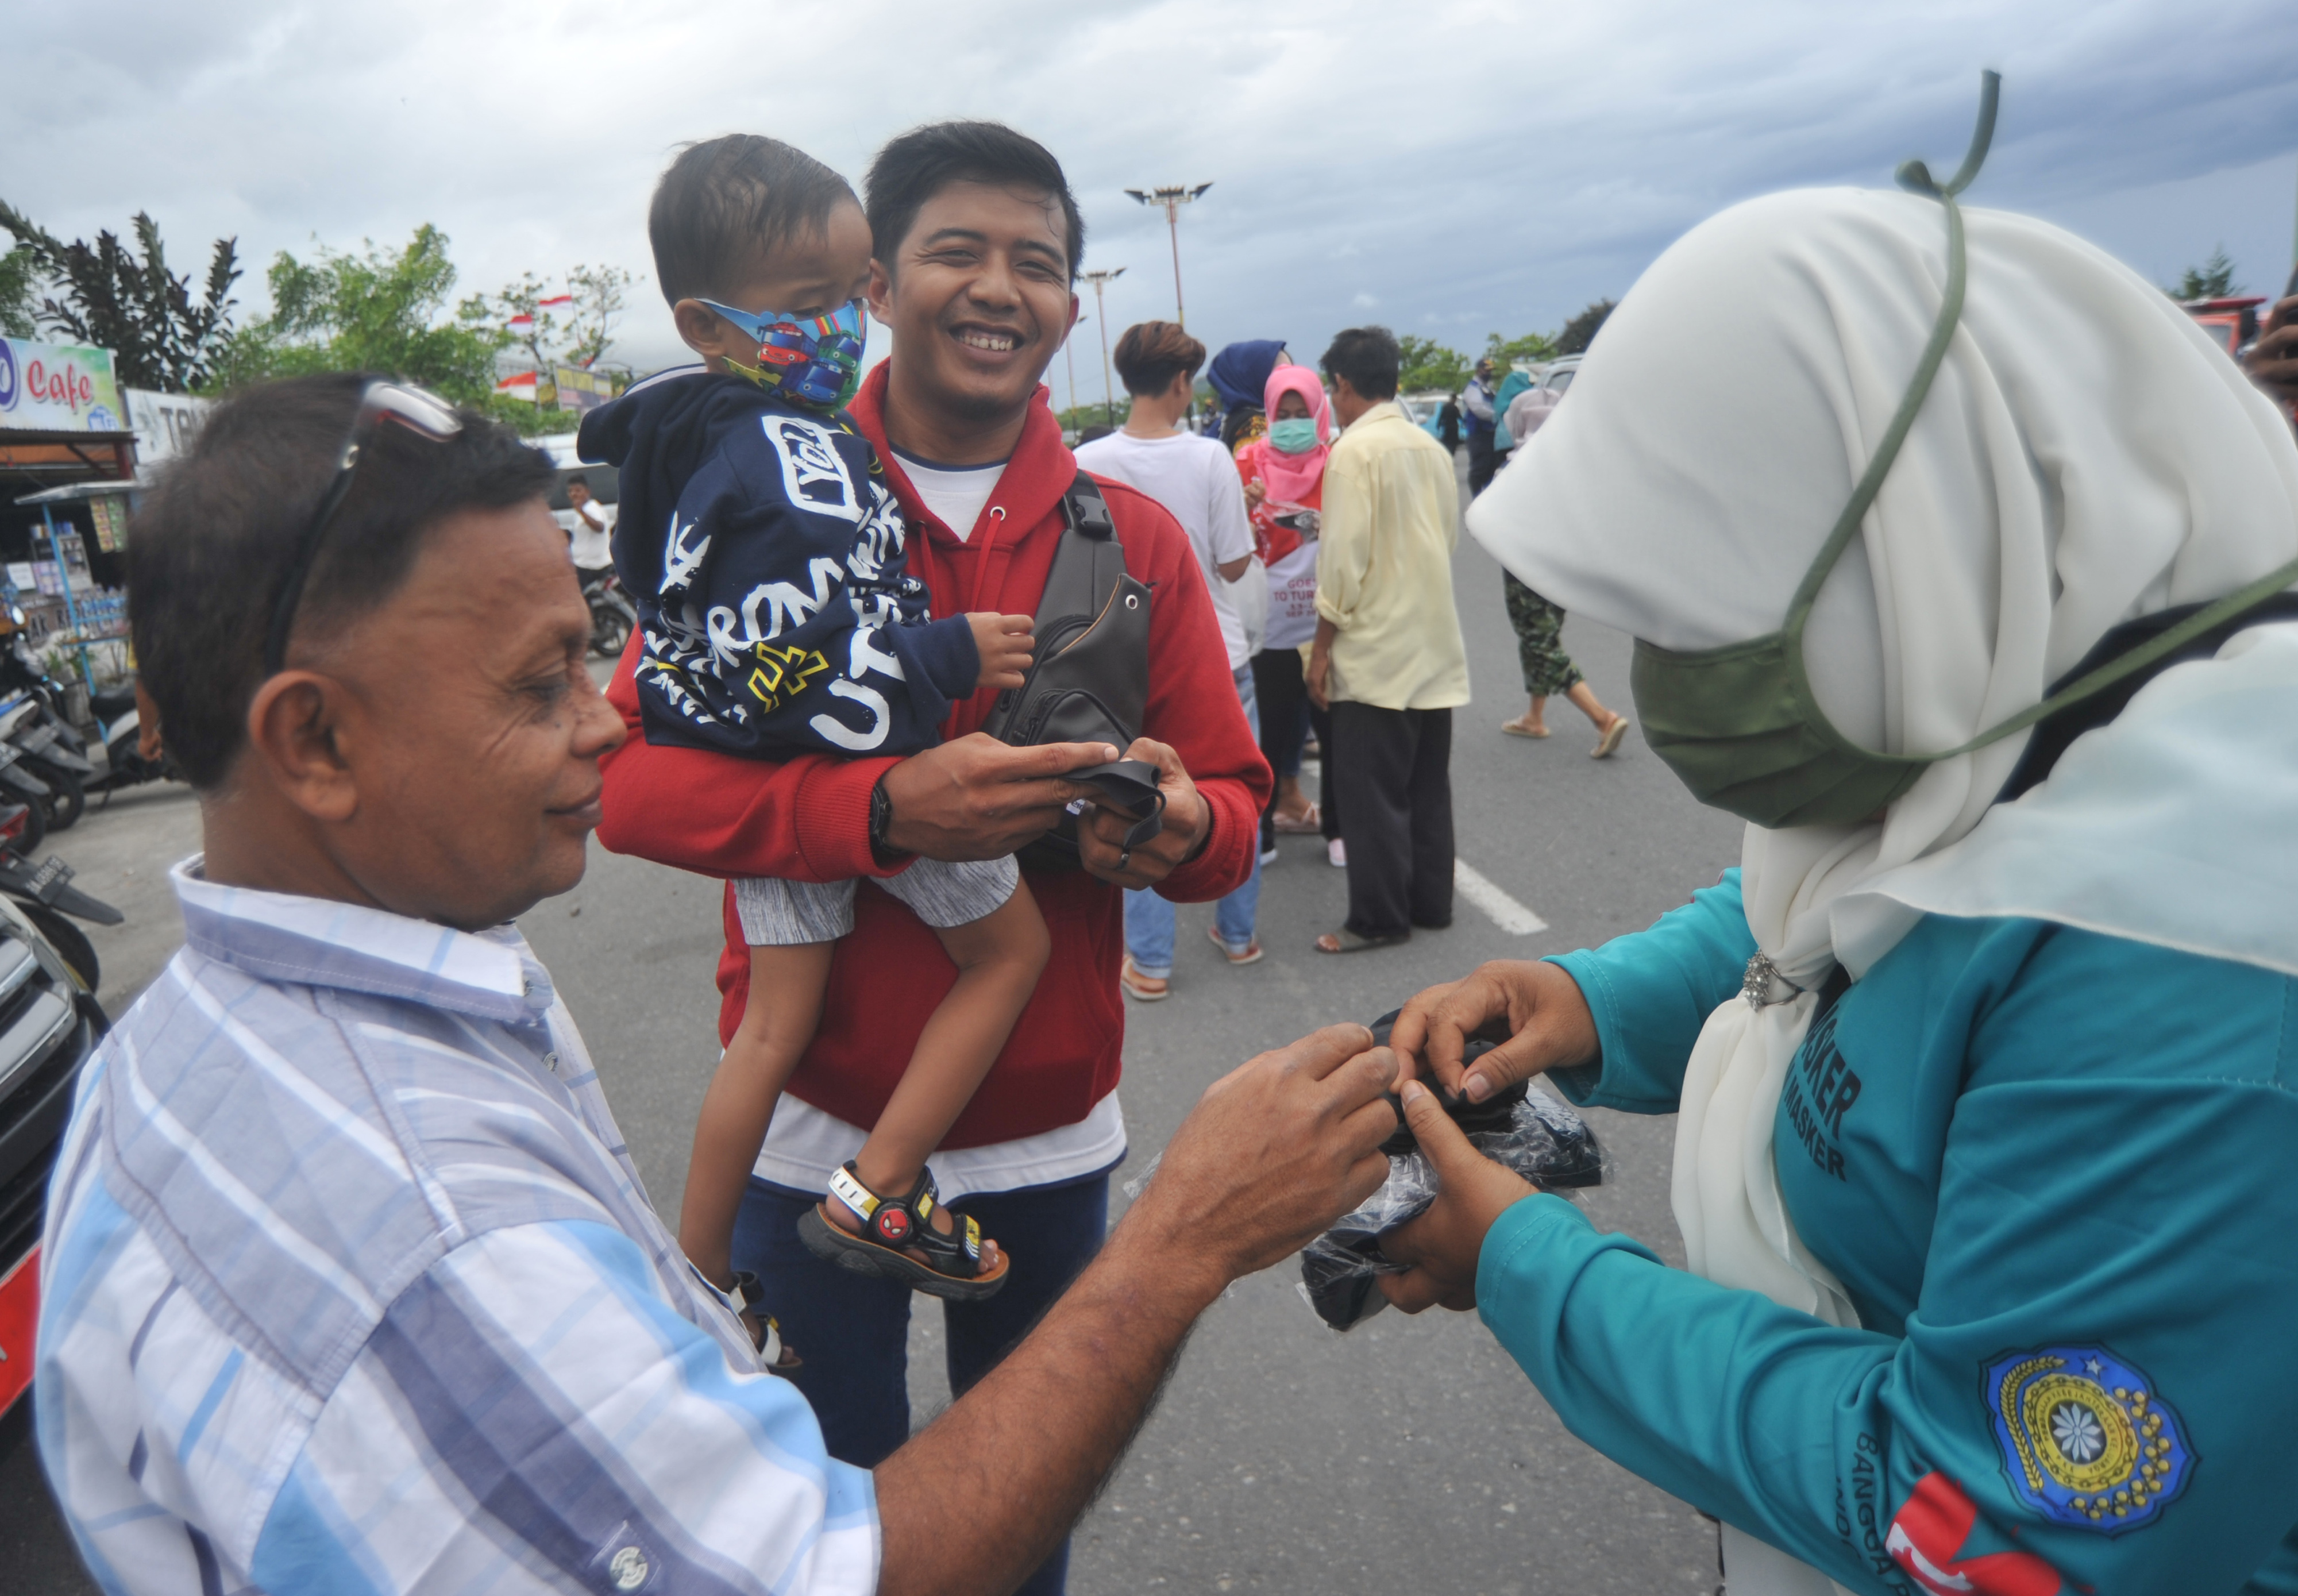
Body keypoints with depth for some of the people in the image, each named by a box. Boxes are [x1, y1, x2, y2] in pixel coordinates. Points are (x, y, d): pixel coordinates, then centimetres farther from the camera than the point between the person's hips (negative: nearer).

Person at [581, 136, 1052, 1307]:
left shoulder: (689, 440, 10)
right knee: (1012, 947, 11)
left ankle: (697, 1283, 27)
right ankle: (877, 1192, 8)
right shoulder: (801, 462, -23)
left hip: (756, 779, 9)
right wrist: (953, 658, -19)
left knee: (774, 1020, 17)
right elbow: (814, 671, -30)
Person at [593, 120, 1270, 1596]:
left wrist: (1178, 825, -25)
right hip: (815, 1109, -1)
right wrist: (885, 809, -29)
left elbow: (1235, 808, 0)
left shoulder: (1135, 537, 0)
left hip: (1051, 1122, 2)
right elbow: (629, 776, -14)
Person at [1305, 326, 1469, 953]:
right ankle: (1432, 901, 23)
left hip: (1377, 649, -7)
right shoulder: (1432, 448, 8)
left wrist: (1322, 645, -9)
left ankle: (1378, 918, 7)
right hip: (1436, 643, 7)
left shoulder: (1355, 450, -13)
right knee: (1427, 780, 15)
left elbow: (1344, 558, -16)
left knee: (1370, 788, 1)